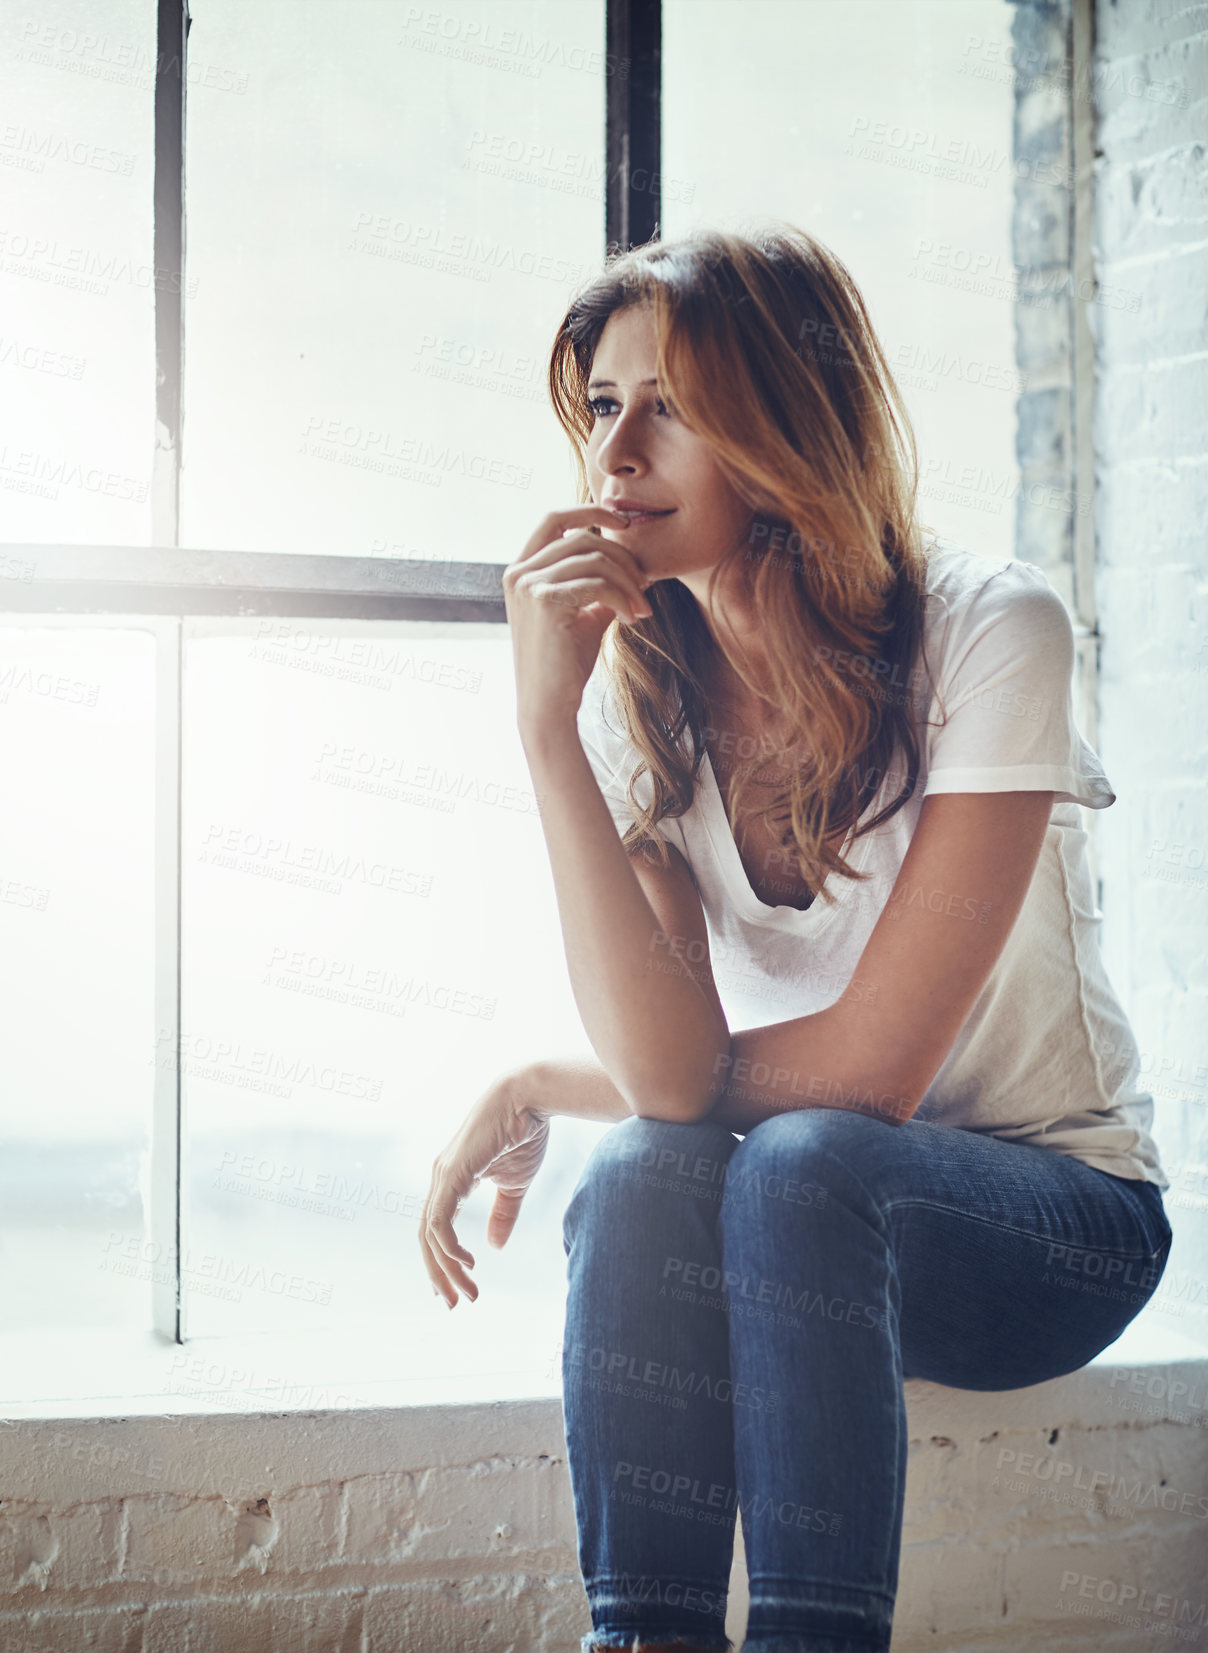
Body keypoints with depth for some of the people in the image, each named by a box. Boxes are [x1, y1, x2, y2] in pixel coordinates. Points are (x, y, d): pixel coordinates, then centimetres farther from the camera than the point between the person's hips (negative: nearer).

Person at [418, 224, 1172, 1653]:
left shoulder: (986, 632, -18)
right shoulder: (638, 694, -5)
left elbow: (868, 1068, -20)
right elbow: (665, 1067, -20)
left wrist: (540, 1089, -9)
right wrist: (545, 724, -25)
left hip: (1057, 1215, -3)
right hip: (806, 1224, 3)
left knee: (799, 1167, -33)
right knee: (641, 1174, -29)